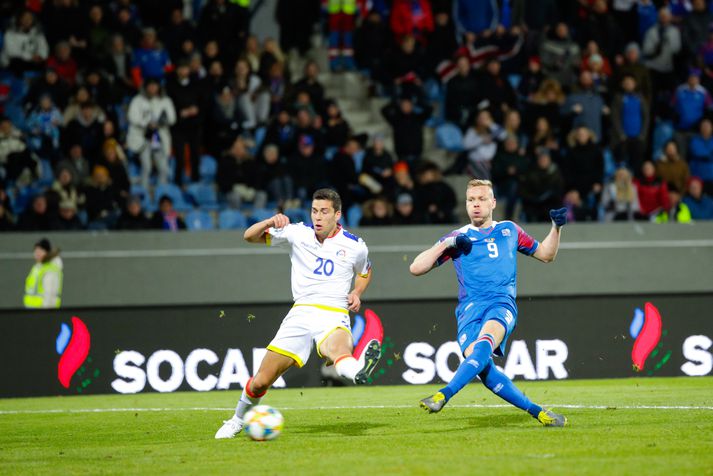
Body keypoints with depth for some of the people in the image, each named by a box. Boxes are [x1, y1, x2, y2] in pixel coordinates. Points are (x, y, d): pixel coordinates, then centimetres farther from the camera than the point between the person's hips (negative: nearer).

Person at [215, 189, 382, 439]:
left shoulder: (355, 246, 4)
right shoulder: (297, 233, 4)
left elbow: (365, 272, 26)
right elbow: (250, 236, 7)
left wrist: (356, 293, 5)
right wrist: (270, 222, -13)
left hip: (334, 316, -2)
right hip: (301, 313, 2)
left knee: (337, 350, -42)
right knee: (260, 382, 2)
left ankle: (358, 370, -77)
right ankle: (237, 421, 28)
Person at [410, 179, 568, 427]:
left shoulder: (509, 230, 22)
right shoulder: (457, 237, 18)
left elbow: (546, 254, 33)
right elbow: (416, 268, 13)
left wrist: (557, 227, 16)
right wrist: (446, 244, 1)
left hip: (501, 304, -1)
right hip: (469, 310, 1)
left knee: (484, 343, -36)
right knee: (482, 367, -27)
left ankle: (443, 396, -48)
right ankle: (537, 412, -20)